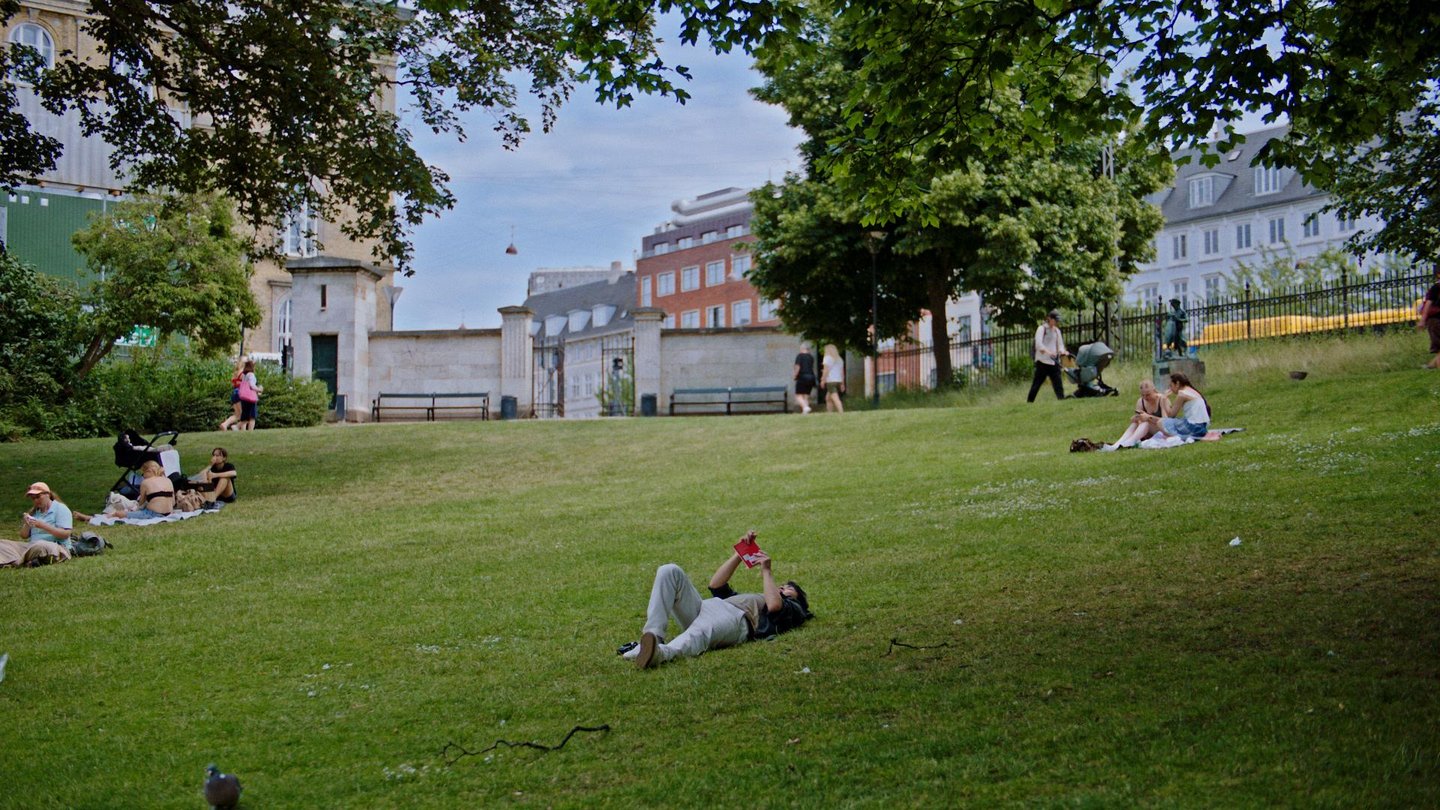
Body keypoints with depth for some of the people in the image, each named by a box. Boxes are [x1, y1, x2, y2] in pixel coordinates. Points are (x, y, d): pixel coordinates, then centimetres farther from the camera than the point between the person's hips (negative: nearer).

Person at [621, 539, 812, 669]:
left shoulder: (793, 609, 26)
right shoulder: (750, 598, 47)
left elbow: (775, 606, 0)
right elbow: (716, 585, 38)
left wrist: (767, 571, 12)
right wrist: (740, 553, 35)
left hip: (735, 618, -7)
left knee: (700, 632, -42)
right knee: (669, 571, -16)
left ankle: (660, 653, -74)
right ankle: (653, 636, -34)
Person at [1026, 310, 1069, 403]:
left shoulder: (1057, 331, 16)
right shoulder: (1042, 329, -4)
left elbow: (1060, 344, 15)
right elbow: (1038, 344, -18)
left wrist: (1062, 351, -9)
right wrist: (1048, 352, -33)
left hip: (1054, 362, 6)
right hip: (1042, 361, -6)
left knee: (1058, 383, -3)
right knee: (1036, 384, -2)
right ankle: (1029, 402, 6)